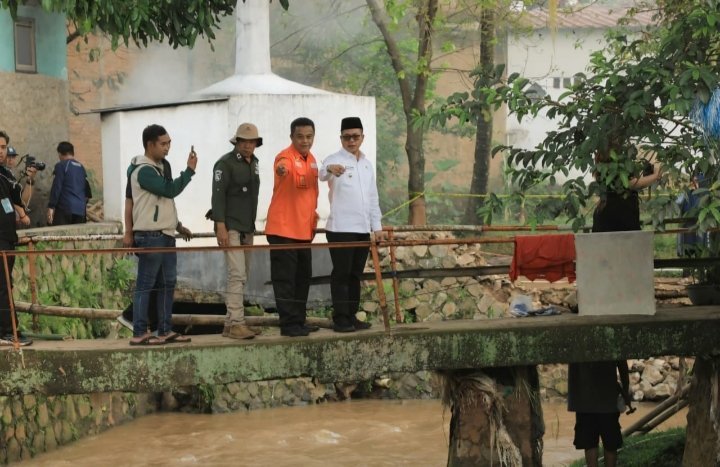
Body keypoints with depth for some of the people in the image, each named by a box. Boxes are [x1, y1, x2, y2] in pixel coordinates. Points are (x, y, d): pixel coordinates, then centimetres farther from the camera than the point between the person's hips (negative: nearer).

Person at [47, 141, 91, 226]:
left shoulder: (61, 166, -3)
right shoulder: (81, 167, 15)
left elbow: (56, 188, -10)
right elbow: (87, 189, 20)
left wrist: (51, 207, -10)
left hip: (65, 209, -6)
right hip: (81, 209, 6)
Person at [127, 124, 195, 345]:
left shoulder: (158, 167, 17)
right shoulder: (144, 170, -14)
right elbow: (170, 190, -23)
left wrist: (177, 225, 21)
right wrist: (190, 170, -15)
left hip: (165, 235, 10)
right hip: (150, 236, -10)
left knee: (167, 283, 11)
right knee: (145, 285, -5)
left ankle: (165, 331, 16)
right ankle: (139, 334, -2)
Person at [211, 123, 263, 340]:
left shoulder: (253, 164, 15)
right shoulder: (225, 163, -9)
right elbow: (218, 195, -15)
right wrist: (220, 226, -22)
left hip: (247, 229, 9)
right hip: (230, 229, -9)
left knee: (241, 277, 9)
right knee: (237, 275, -15)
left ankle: (230, 323, 13)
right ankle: (236, 323, -17)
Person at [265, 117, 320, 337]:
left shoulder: (311, 159, 12)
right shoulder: (286, 157, -13)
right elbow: (283, 168, -39)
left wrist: (313, 220, 22)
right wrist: (281, 169, -62)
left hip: (304, 230, 8)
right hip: (283, 229, -8)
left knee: (303, 277, 14)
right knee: (285, 278, -5)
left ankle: (299, 320, 23)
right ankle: (289, 324, -2)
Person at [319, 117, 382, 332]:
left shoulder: (367, 164, 15)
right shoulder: (335, 160, -6)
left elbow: (373, 197, 20)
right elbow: (322, 173, -30)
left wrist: (377, 225, 13)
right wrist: (330, 169, -54)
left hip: (363, 228, 6)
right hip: (341, 228, -6)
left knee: (355, 274, 10)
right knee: (341, 274, -5)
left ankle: (351, 317, 16)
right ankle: (340, 319, -3)